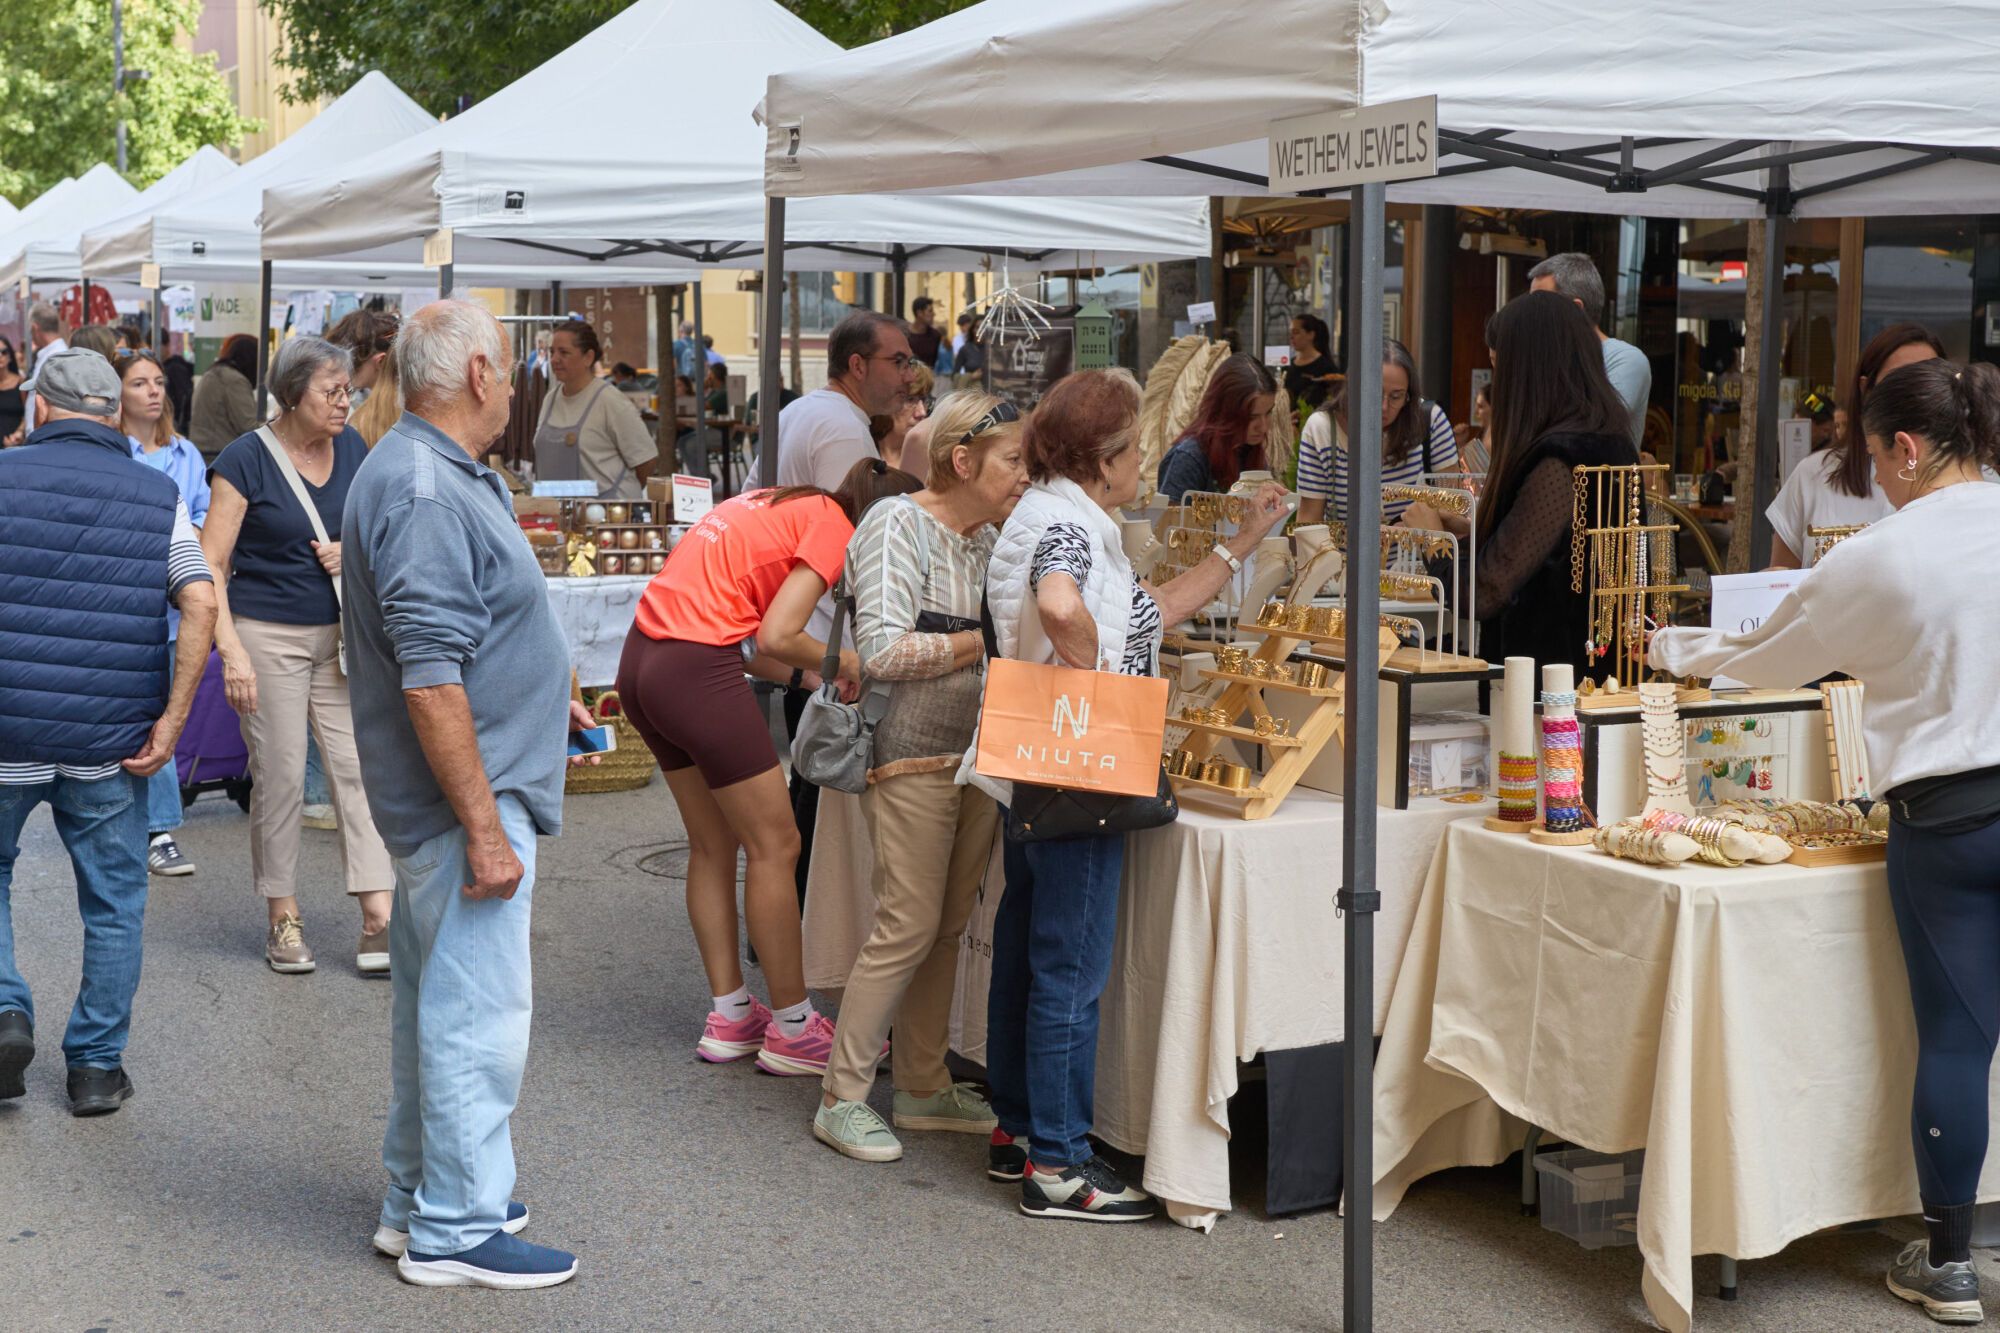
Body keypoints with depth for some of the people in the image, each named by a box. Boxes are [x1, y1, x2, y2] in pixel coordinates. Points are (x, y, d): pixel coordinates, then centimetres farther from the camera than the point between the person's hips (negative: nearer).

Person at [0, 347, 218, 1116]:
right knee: (113, 901, 12)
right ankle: (97, 1066, 17)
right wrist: (172, 721, -7)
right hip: (110, 741, 1)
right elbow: (200, 604, -9)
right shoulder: (158, 495, 3)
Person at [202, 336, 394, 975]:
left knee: (360, 765, -3)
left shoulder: (353, 448, 6)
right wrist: (232, 652, -18)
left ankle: (379, 918, -3)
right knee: (280, 777, 2)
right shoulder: (247, 460, -9)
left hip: (340, 635, 4)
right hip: (267, 634, -4)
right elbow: (210, 565, -10)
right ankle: (283, 917, 16)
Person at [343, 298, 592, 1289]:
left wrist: (540, 689, 28)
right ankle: (456, 1232, 7)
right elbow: (431, 680, -26)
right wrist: (484, 828, -25)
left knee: (436, 1002, 19)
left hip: (438, 797, 11)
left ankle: (418, 1198, 32)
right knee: (478, 1011, -3)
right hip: (465, 796, -11)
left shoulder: (436, 474, 12)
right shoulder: (427, 494, -22)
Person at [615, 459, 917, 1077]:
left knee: (714, 844, 18)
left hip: (642, 658, 10)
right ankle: (792, 1030, 10)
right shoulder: (833, 528, -6)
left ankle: (730, 1017, 24)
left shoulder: (782, 505, 20)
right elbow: (775, 638, -15)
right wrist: (844, 662, 2)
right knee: (775, 846, 2)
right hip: (696, 672, -9)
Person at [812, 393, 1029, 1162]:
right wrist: (986, 642, -15)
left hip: (978, 753, 8)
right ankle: (842, 1097, 4)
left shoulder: (988, 538, 14)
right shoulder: (899, 527, -11)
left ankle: (924, 1087, 23)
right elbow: (882, 651, -21)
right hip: (911, 757, -8)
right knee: (909, 927, -7)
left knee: (948, 927, 12)